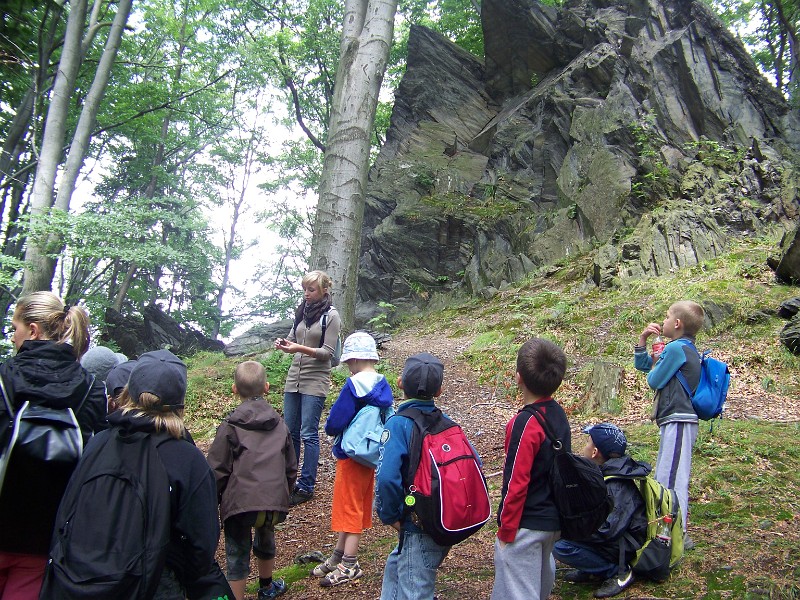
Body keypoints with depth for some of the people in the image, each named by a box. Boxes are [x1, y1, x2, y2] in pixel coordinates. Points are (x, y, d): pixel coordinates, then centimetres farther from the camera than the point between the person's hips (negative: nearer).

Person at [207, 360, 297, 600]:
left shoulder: (230, 426, -4)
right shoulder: (280, 425, 10)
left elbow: (217, 471, -6)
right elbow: (291, 468, 15)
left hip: (239, 502, -5)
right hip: (274, 502, 5)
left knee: (237, 556, 9)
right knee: (266, 543, 30)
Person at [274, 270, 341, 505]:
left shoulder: (331, 316, -7)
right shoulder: (302, 311, 10)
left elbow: (327, 352, -11)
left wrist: (301, 349, -23)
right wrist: (284, 344, -5)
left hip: (315, 381, -6)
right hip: (294, 377, 6)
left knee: (308, 434, -4)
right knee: (290, 432, 10)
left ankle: (306, 486, 6)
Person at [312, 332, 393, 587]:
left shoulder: (354, 385, -22)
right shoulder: (383, 385, 1)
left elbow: (334, 423, -22)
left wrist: (330, 428, -1)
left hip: (352, 456, -8)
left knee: (349, 508, 5)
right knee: (354, 507, 17)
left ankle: (350, 566, 16)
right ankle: (338, 557, 31)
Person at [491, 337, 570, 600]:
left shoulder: (526, 423, -24)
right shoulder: (558, 414, -1)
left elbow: (516, 482, -23)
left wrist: (506, 529, -13)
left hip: (526, 525, -8)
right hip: (554, 519, 8)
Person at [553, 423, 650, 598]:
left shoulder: (615, 487, -26)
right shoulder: (604, 473, 4)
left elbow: (607, 530, -31)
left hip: (624, 549, -10)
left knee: (560, 547, -24)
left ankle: (619, 572, -8)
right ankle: (594, 570, 8)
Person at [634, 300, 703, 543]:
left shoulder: (677, 348, -15)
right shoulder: (684, 348, 17)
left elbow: (654, 380, -11)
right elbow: (640, 364, 22)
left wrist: (656, 361, 6)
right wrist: (643, 339, 12)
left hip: (678, 421, -11)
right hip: (675, 422, 11)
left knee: (672, 479, -8)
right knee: (664, 479, 18)